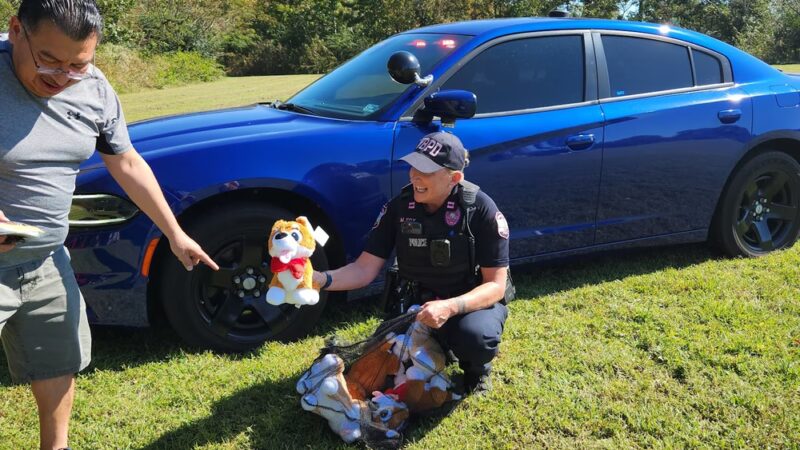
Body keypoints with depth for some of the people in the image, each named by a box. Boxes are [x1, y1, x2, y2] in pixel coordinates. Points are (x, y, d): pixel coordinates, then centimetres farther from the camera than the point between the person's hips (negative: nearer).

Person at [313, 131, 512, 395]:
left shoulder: (480, 209, -21)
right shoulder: (399, 207, -11)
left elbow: (495, 285, -19)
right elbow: (365, 269, -10)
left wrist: (451, 307, -37)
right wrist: (322, 279, -30)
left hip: (475, 301, -3)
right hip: (421, 301, 4)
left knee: (474, 336, -36)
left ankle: (477, 368, 3)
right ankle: (440, 349, 16)